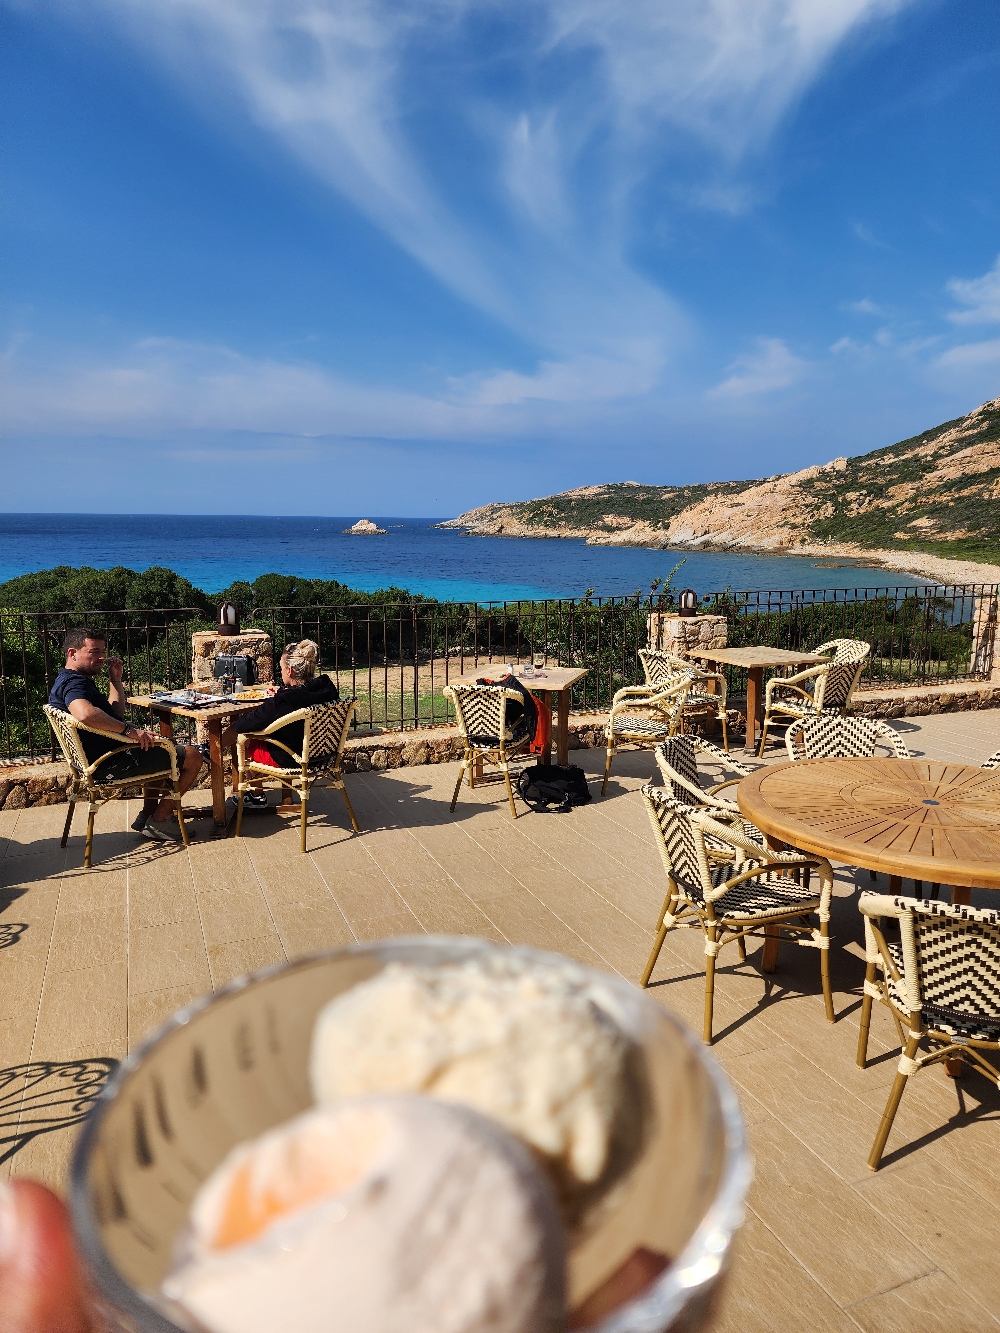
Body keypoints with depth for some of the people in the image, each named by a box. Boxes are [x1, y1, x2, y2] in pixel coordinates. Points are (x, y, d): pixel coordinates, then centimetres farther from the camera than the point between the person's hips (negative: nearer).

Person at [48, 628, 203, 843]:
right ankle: (158, 822, 2)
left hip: (96, 758, 11)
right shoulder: (74, 682, -19)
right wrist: (129, 730, -34)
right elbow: (85, 714, -43)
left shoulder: (65, 682, 16)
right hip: (110, 764, -11)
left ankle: (147, 815, 26)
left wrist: (115, 679, 10)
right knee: (192, 757, -8)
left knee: (161, 748, 36)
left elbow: (116, 712, 21)